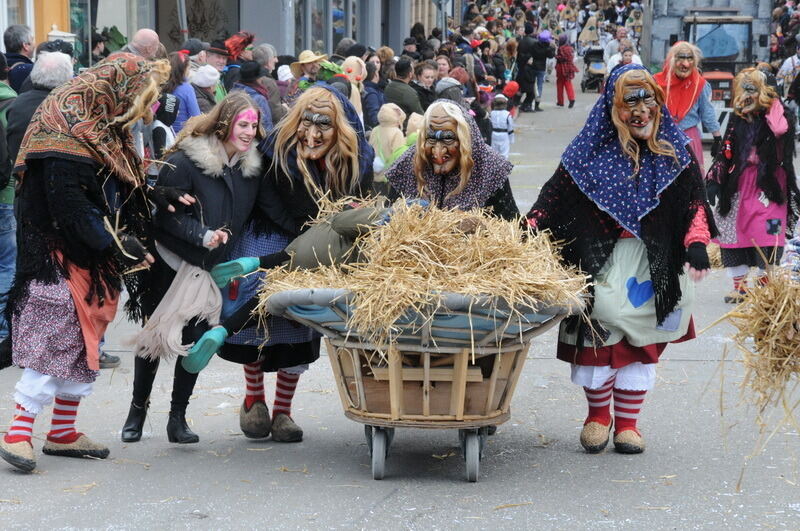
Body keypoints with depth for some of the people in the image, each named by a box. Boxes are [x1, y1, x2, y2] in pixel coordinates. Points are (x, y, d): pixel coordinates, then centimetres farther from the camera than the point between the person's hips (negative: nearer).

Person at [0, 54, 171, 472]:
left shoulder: (108, 132, 15)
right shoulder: (67, 133, -16)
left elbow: (120, 198, 16)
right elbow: (70, 206, -23)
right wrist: (119, 244, -22)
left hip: (96, 262, 10)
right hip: (60, 258, -9)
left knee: (84, 344, 11)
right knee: (50, 343, -12)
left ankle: (63, 433, 19)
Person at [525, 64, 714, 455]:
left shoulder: (673, 151, 5)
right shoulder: (590, 150, 0)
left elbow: (695, 201, 6)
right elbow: (553, 197, -1)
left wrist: (696, 243, -9)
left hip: (652, 271, 1)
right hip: (599, 267, -1)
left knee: (641, 345, 3)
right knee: (597, 341, -1)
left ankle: (626, 423, 15)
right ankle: (597, 415, 19)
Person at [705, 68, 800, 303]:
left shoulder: (773, 115, -2)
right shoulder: (737, 120, 12)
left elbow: (781, 129, -27)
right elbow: (725, 153, 16)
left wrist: (773, 102, -14)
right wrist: (714, 179, 9)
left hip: (767, 184, -5)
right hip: (739, 185, 5)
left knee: (766, 239, -10)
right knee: (733, 235, 3)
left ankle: (765, 284, 1)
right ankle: (740, 285, 13)